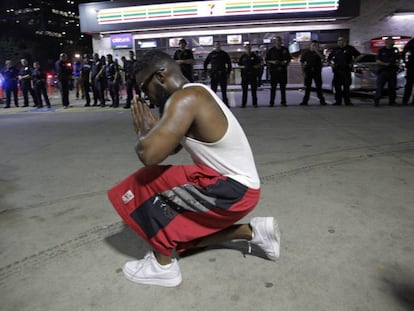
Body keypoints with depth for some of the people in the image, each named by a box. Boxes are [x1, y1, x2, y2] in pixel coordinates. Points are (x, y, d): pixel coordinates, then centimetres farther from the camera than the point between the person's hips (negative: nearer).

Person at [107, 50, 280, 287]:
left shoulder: (185, 99, -20)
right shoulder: (196, 94, 12)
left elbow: (149, 154, -29)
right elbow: (170, 147, 20)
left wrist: (144, 131, -8)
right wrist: (153, 127, 2)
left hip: (231, 189, -10)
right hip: (237, 185, 10)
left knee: (145, 185, -9)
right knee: (181, 231, 22)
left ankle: (163, 265, 3)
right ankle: (252, 231, 22)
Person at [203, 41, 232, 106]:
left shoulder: (224, 54, 8)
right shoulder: (211, 54, 7)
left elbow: (229, 64, 11)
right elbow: (205, 63, 14)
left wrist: (228, 73, 4)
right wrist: (205, 71, 6)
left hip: (223, 74, 1)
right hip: (214, 74, 0)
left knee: (224, 90, 5)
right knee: (213, 90, -2)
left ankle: (225, 103, 12)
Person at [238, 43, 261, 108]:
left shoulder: (254, 56, 7)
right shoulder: (243, 56, 7)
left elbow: (259, 64, 11)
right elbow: (239, 65, 10)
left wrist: (255, 66, -7)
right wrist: (243, 67, -7)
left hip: (253, 74, 0)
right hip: (245, 74, 0)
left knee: (254, 89, 3)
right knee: (244, 90, 1)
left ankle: (254, 103, 9)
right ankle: (243, 104, 7)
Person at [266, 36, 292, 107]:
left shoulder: (285, 49, 10)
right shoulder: (271, 50, 4)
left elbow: (289, 58, 16)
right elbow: (267, 60, 6)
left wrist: (285, 62, -5)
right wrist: (272, 62, -12)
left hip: (283, 70, 2)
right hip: (274, 70, -2)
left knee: (283, 87, 4)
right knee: (273, 87, -3)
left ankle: (283, 102, 10)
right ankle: (271, 102, 1)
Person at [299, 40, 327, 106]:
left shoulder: (319, 52, 6)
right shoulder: (306, 53, 6)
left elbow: (322, 57, -15)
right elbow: (302, 62, 6)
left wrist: (316, 50, -21)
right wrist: (303, 72, -2)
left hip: (317, 71, 0)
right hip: (308, 71, 0)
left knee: (319, 86, 0)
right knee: (307, 87, 2)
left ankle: (322, 100, 5)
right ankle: (305, 101, 7)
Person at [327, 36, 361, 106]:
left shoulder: (350, 48, 6)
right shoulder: (335, 49, 15)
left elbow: (358, 55, 10)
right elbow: (328, 58, 23)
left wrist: (352, 62, -1)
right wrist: (330, 64, 5)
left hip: (346, 70, -3)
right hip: (337, 70, 3)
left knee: (346, 86, -3)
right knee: (337, 86, 1)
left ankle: (347, 101, 4)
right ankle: (338, 101, 8)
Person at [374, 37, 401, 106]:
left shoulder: (395, 50, 13)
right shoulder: (381, 50, 2)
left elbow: (398, 60, 18)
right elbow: (378, 61, -3)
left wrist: (397, 63, -4)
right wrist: (386, 64, -17)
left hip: (392, 71, 4)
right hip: (383, 71, -4)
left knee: (392, 87, 5)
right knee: (380, 86, -9)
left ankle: (392, 101, 13)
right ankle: (376, 100, -4)